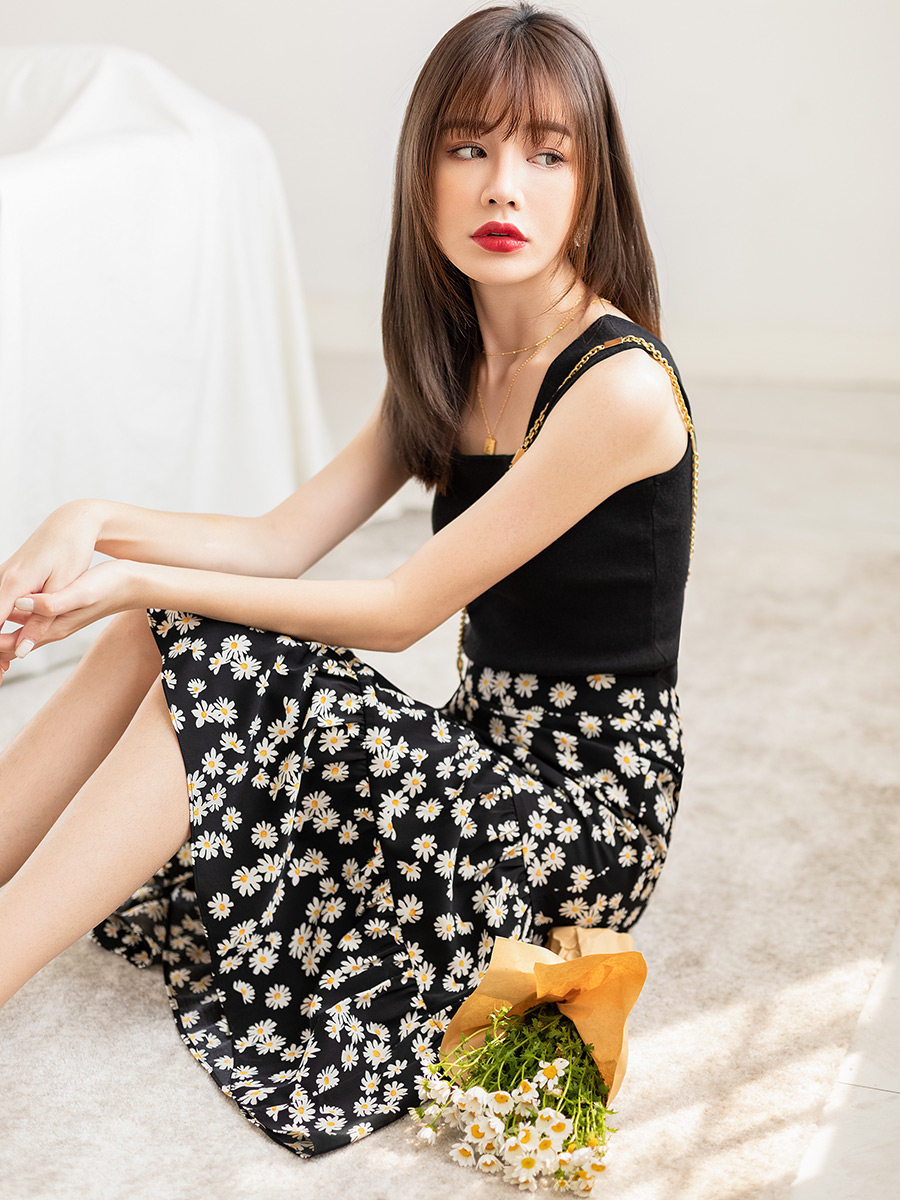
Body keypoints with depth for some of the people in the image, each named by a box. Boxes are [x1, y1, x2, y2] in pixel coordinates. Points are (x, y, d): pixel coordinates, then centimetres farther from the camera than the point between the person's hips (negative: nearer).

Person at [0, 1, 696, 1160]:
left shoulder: (621, 386, -21)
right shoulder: (451, 362, 6)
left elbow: (404, 607, -19)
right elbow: (285, 540, 2)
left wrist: (145, 583, -18)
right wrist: (98, 527, -14)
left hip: (589, 811, -7)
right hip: (479, 756, 8)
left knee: (216, 670, -24)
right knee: (168, 638, -10)